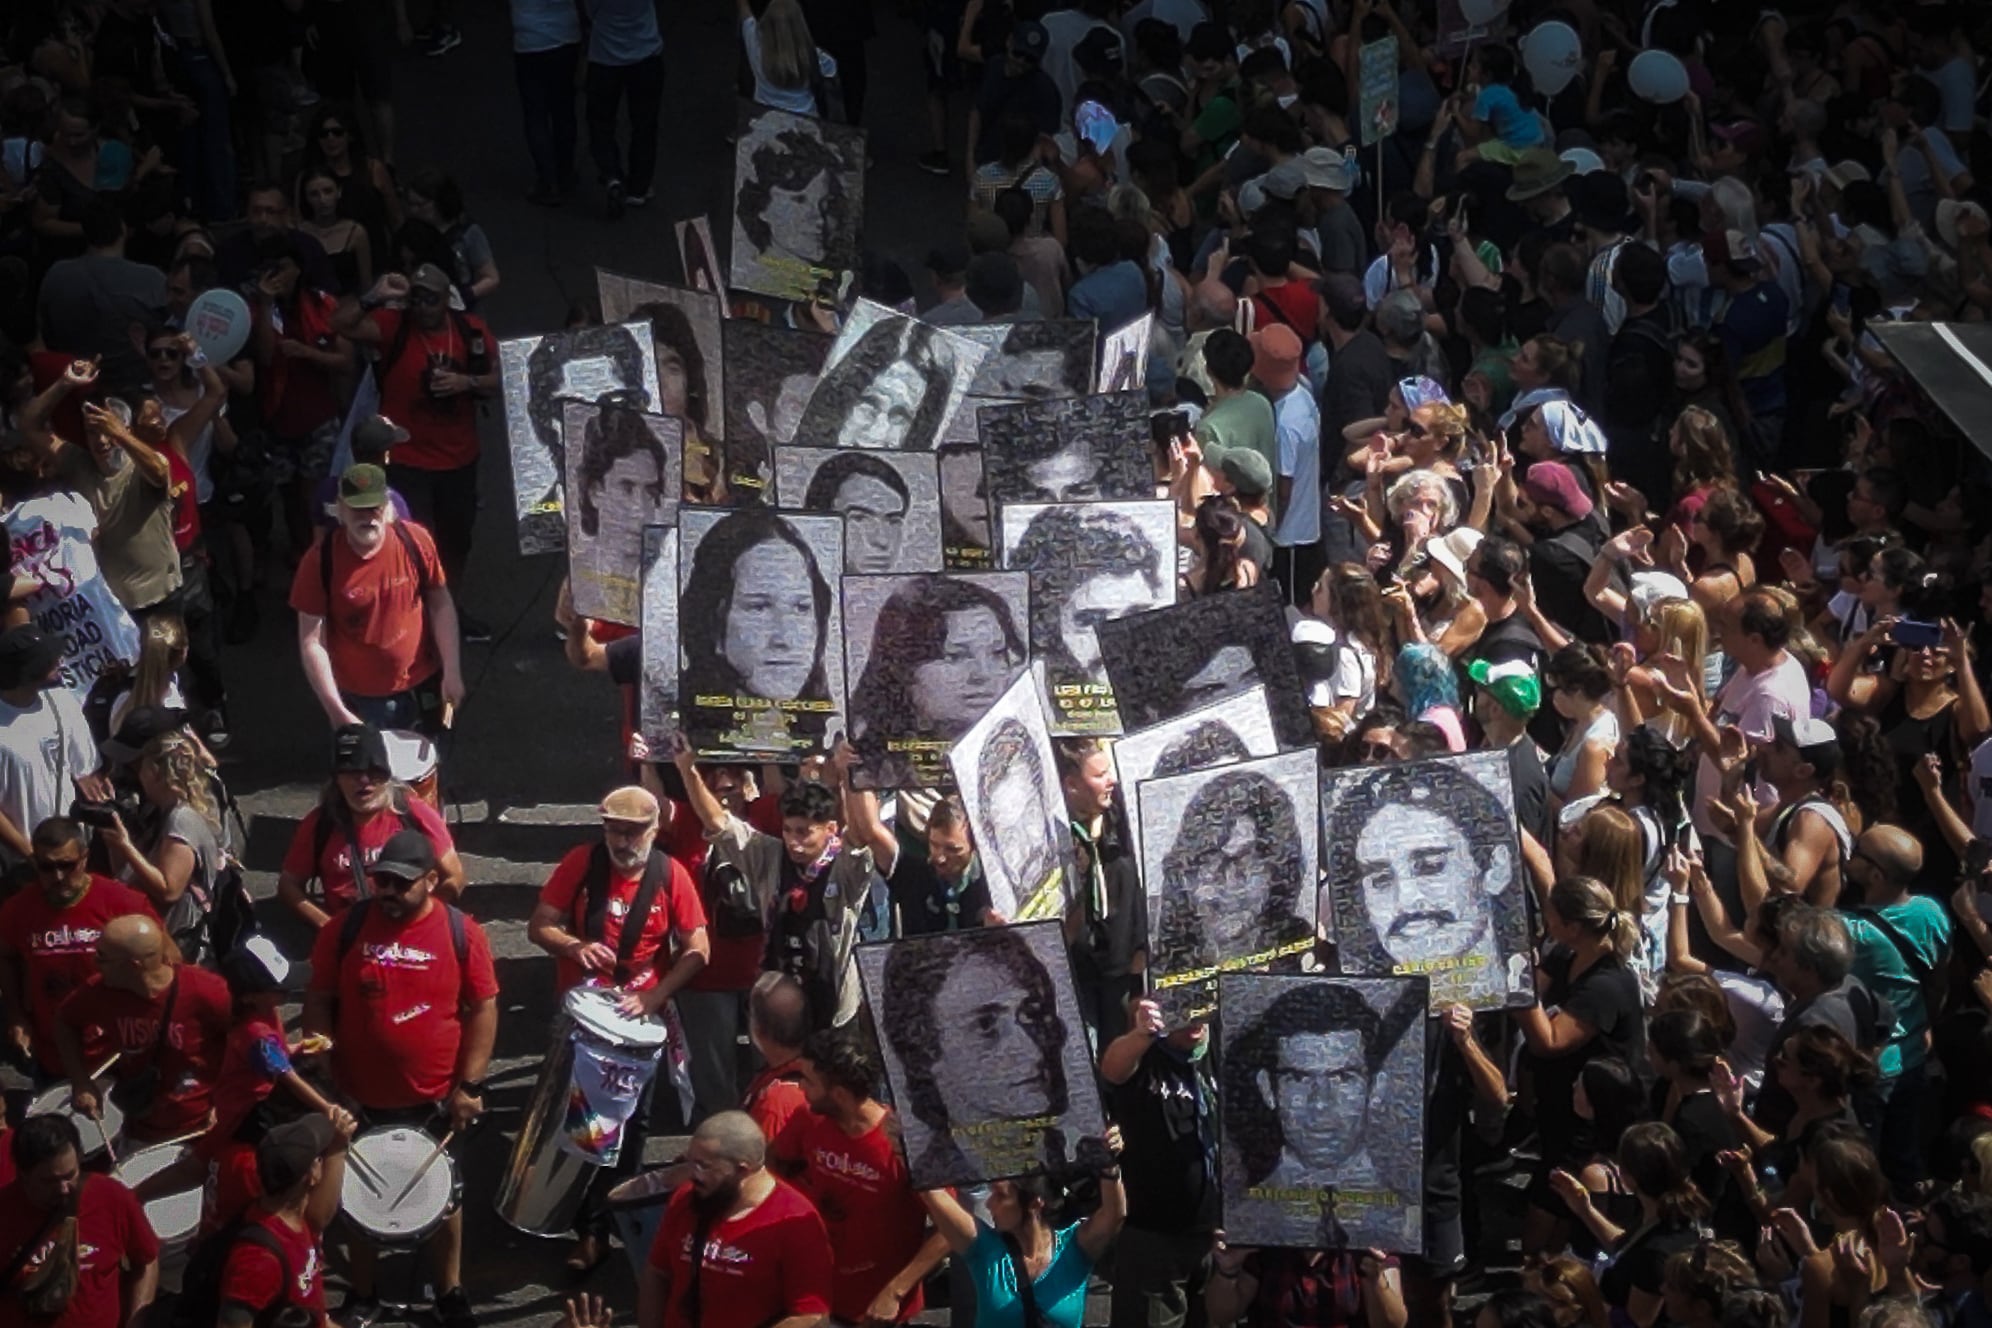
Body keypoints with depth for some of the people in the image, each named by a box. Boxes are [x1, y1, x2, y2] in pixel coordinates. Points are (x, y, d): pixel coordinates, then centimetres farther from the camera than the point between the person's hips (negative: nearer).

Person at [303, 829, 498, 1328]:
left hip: (436, 1099, -1)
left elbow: (483, 1009, -5)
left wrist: (469, 1085, -9)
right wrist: (324, 1070, -8)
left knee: (444, 1197, 15)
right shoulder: (346, 928, -9)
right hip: (361, 1097, 1)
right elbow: (318, 1000, -1)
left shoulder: (461, 933, -11)